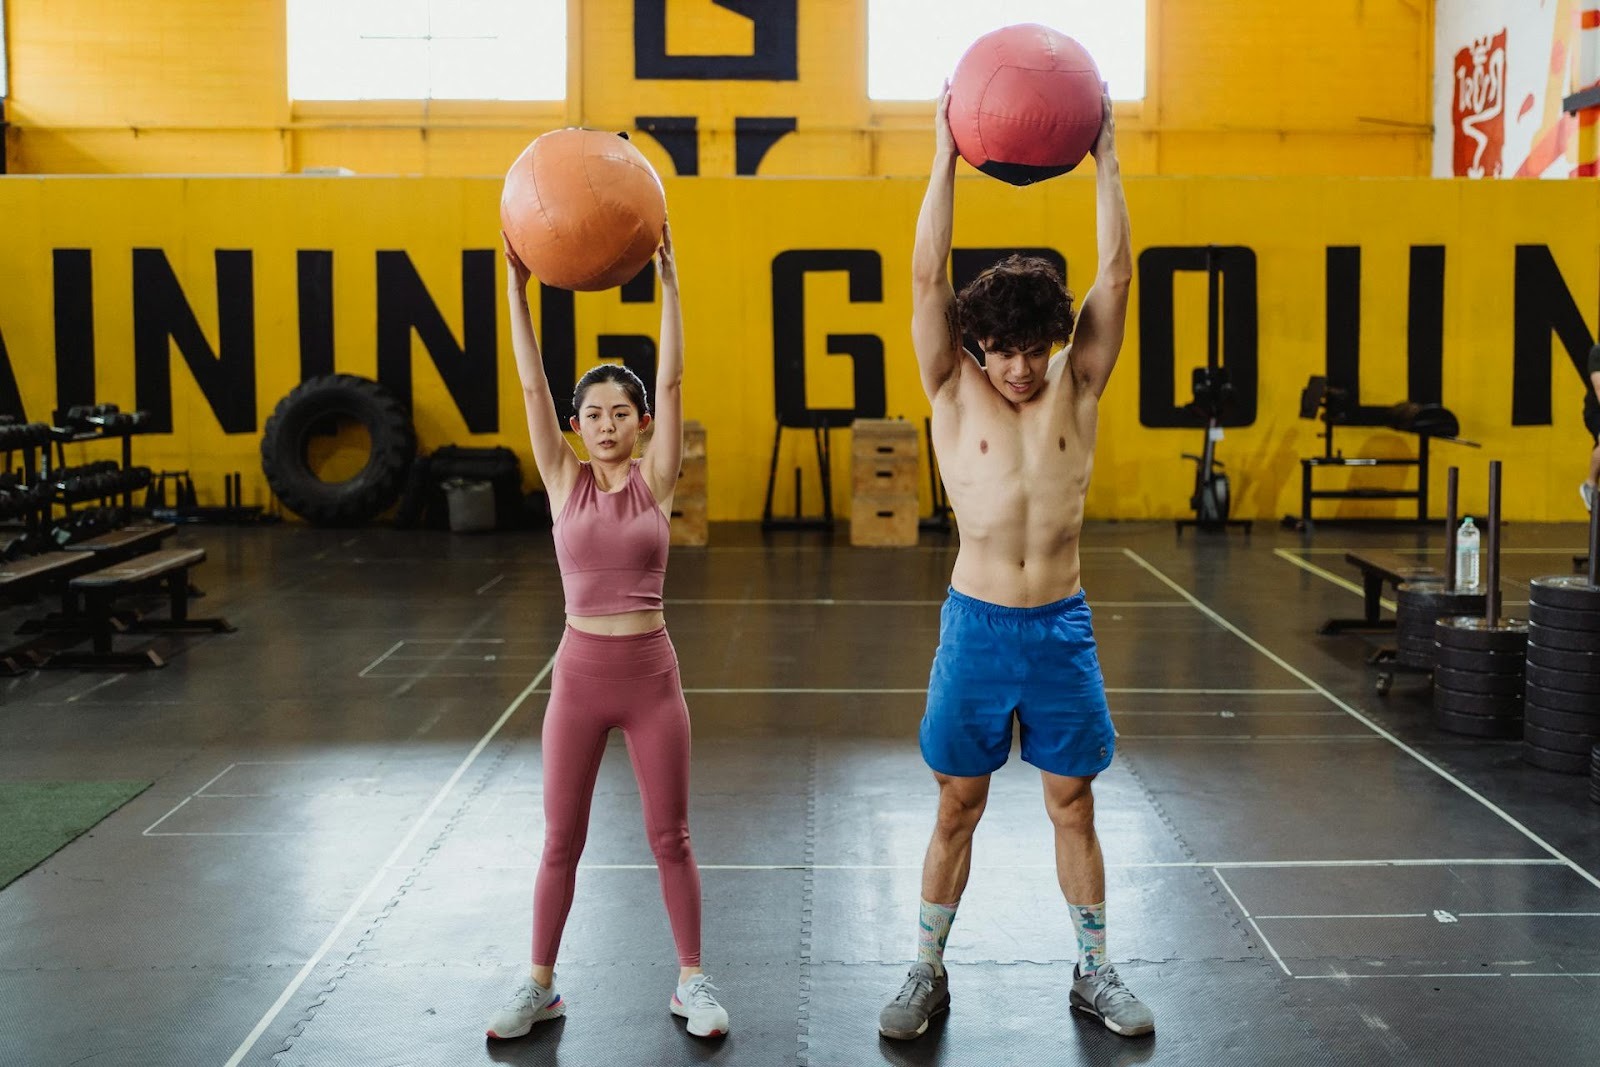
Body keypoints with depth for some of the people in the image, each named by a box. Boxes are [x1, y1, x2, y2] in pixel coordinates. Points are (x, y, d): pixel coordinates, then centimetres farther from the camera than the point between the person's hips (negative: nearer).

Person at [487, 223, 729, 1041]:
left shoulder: (654, 482, -1)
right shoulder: (564, 483, 0)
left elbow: (671, 381, -9)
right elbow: (532, 388, -6)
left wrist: (668, 280, -14)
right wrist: (517, 287, -12)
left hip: (651, 671, -1)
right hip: (579, 672, 1)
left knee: (671, 837, 8)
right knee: (560, 841, 9)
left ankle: (691, 981, 22)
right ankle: (540, 986, 24)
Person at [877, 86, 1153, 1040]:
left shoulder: (1076, 389, 2)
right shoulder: (956, 395, -1)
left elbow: (1116, 275, -3)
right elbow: (928, 278, -9)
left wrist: (1104, 157, -4)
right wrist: (946, 156, -10)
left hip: (1062, 624, 1)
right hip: (977, 623, -1)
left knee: (1074, 803, 10)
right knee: (959, 806, 8)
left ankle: (1095, 969, 24)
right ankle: (928, 971, 22)